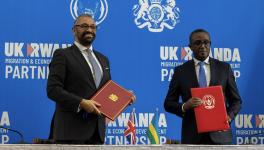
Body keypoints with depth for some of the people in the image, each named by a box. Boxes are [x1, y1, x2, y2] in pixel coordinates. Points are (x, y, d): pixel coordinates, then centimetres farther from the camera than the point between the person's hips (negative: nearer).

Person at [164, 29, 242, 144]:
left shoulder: (224, 68, 8)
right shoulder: (181, 71, 5)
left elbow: (236, 100, 12)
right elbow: (168, 103, 7)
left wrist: (229, 116, -8)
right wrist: (185, 106, -14)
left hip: (219, 134, 1)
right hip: (192, 136, 0)